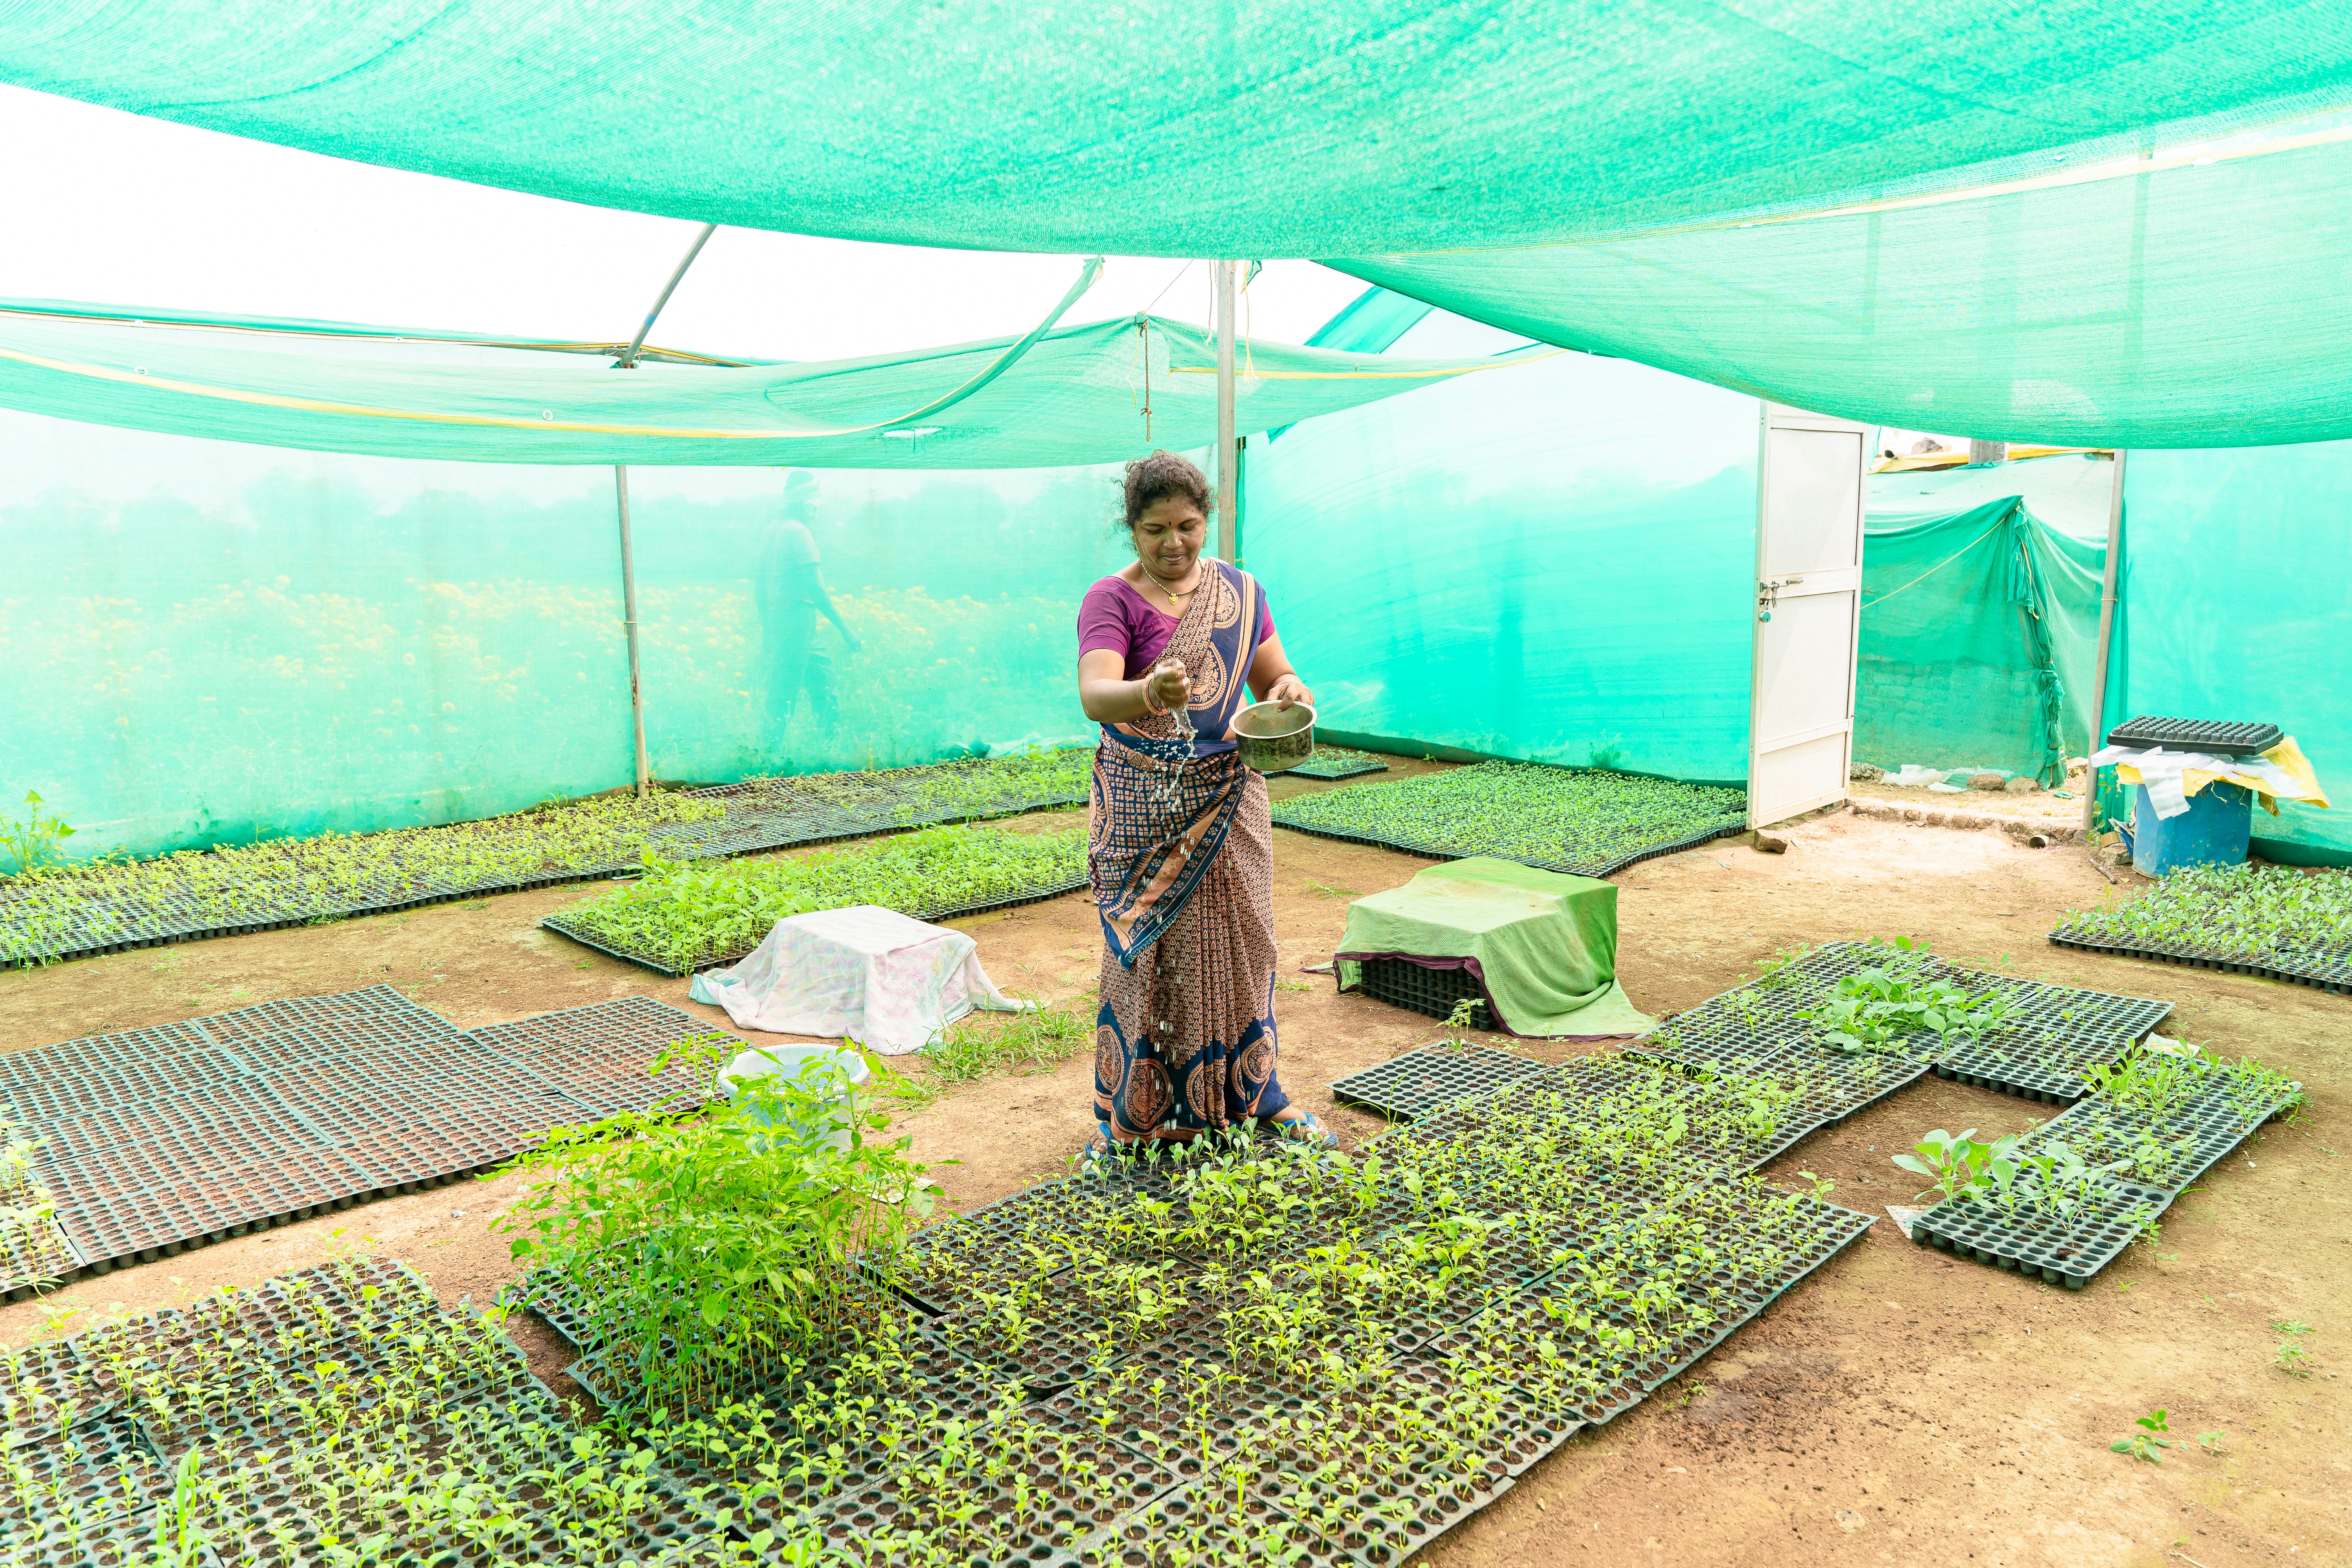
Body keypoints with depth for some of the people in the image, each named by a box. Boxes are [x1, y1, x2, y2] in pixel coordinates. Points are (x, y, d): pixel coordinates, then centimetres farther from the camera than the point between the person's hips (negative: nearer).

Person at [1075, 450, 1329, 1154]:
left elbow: (1275, 678, 7)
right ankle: (1130, 1111, 15)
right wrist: (1151, 691, -47)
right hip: (1143, 812, -3)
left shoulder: (1239, 592, 6)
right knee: (1145, 953, 0)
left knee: (1237, 944, 10)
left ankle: (1254, 1091, 27)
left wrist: (1290, 691, -18)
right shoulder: (1112, 600, -9)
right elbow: (1095, 696, -24)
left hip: (1227, 801, 4)